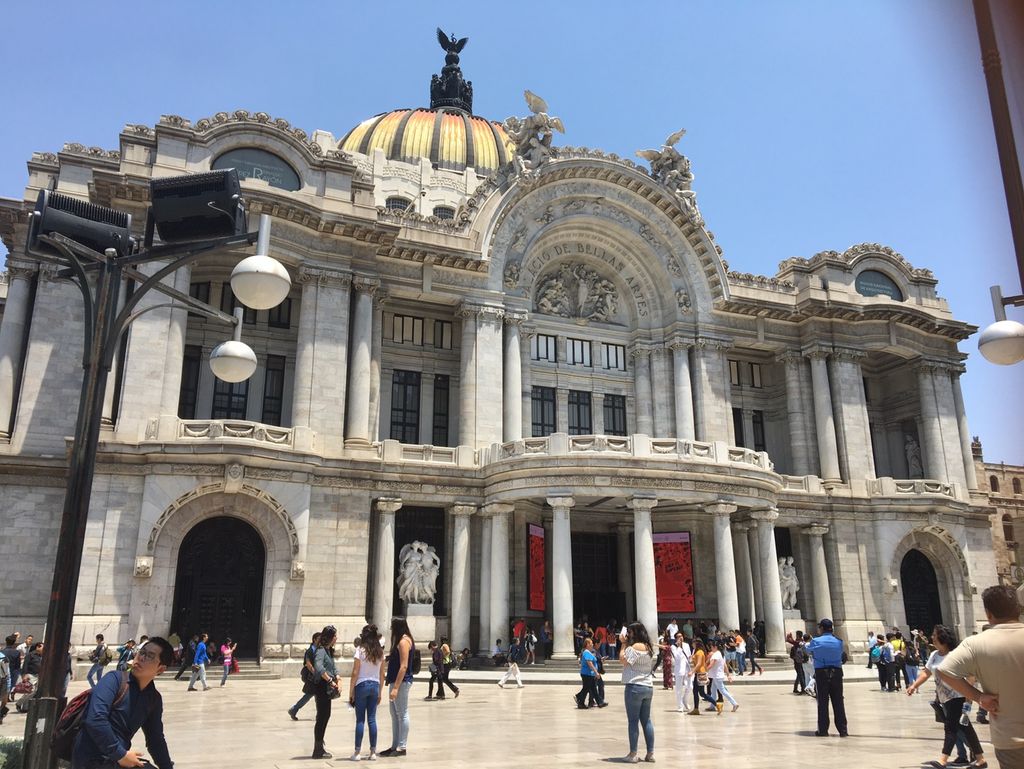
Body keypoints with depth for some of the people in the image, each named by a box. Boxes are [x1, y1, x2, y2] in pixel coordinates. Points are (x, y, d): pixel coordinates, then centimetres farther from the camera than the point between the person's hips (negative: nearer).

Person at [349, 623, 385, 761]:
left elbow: (355, 673, -9)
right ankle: (373, 752, 10)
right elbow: (382, 675, 9)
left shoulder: (360, 650, -8)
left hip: (361, 685, -4)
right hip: (375, 686, 4)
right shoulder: (380, 652, 6)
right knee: (372, 719, 8)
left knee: (360, 720, 2)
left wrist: (351, 692, -3)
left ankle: (357, 752, 5)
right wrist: (380, 693, 16)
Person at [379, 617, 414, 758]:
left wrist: (396, 687, -22)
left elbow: (404, 666, -20)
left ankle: (402, 747, 2)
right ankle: (395, 746, 20)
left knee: (402, 714, -4)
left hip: (402, 682, -10)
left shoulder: (404, 641, -15)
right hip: (396, 681, 10)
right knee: (395, 714, 13)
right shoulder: (401, 640, 16)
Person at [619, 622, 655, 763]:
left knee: (633, 721, -3)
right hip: (648, 687, 9)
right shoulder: (648, 647, 14)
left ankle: (633, 754, 0)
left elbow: (623, 660, -17)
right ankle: (650, 753, 13)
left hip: (635, 687, -8)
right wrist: (626, 643, 13)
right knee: (646, 720, 12)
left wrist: (623, 643, -8)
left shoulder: (635, 646, -14)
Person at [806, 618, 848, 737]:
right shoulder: (838, 642, -1)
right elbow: (841, 654, 11)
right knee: (838, 702, 7)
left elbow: (808, 649, 12)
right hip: (836, 673, 2)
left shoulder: (816, 641, -7)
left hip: (821, 674, -2)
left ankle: (823, 729, 7)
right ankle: (843, 729, 8)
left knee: (822, 702, 4)